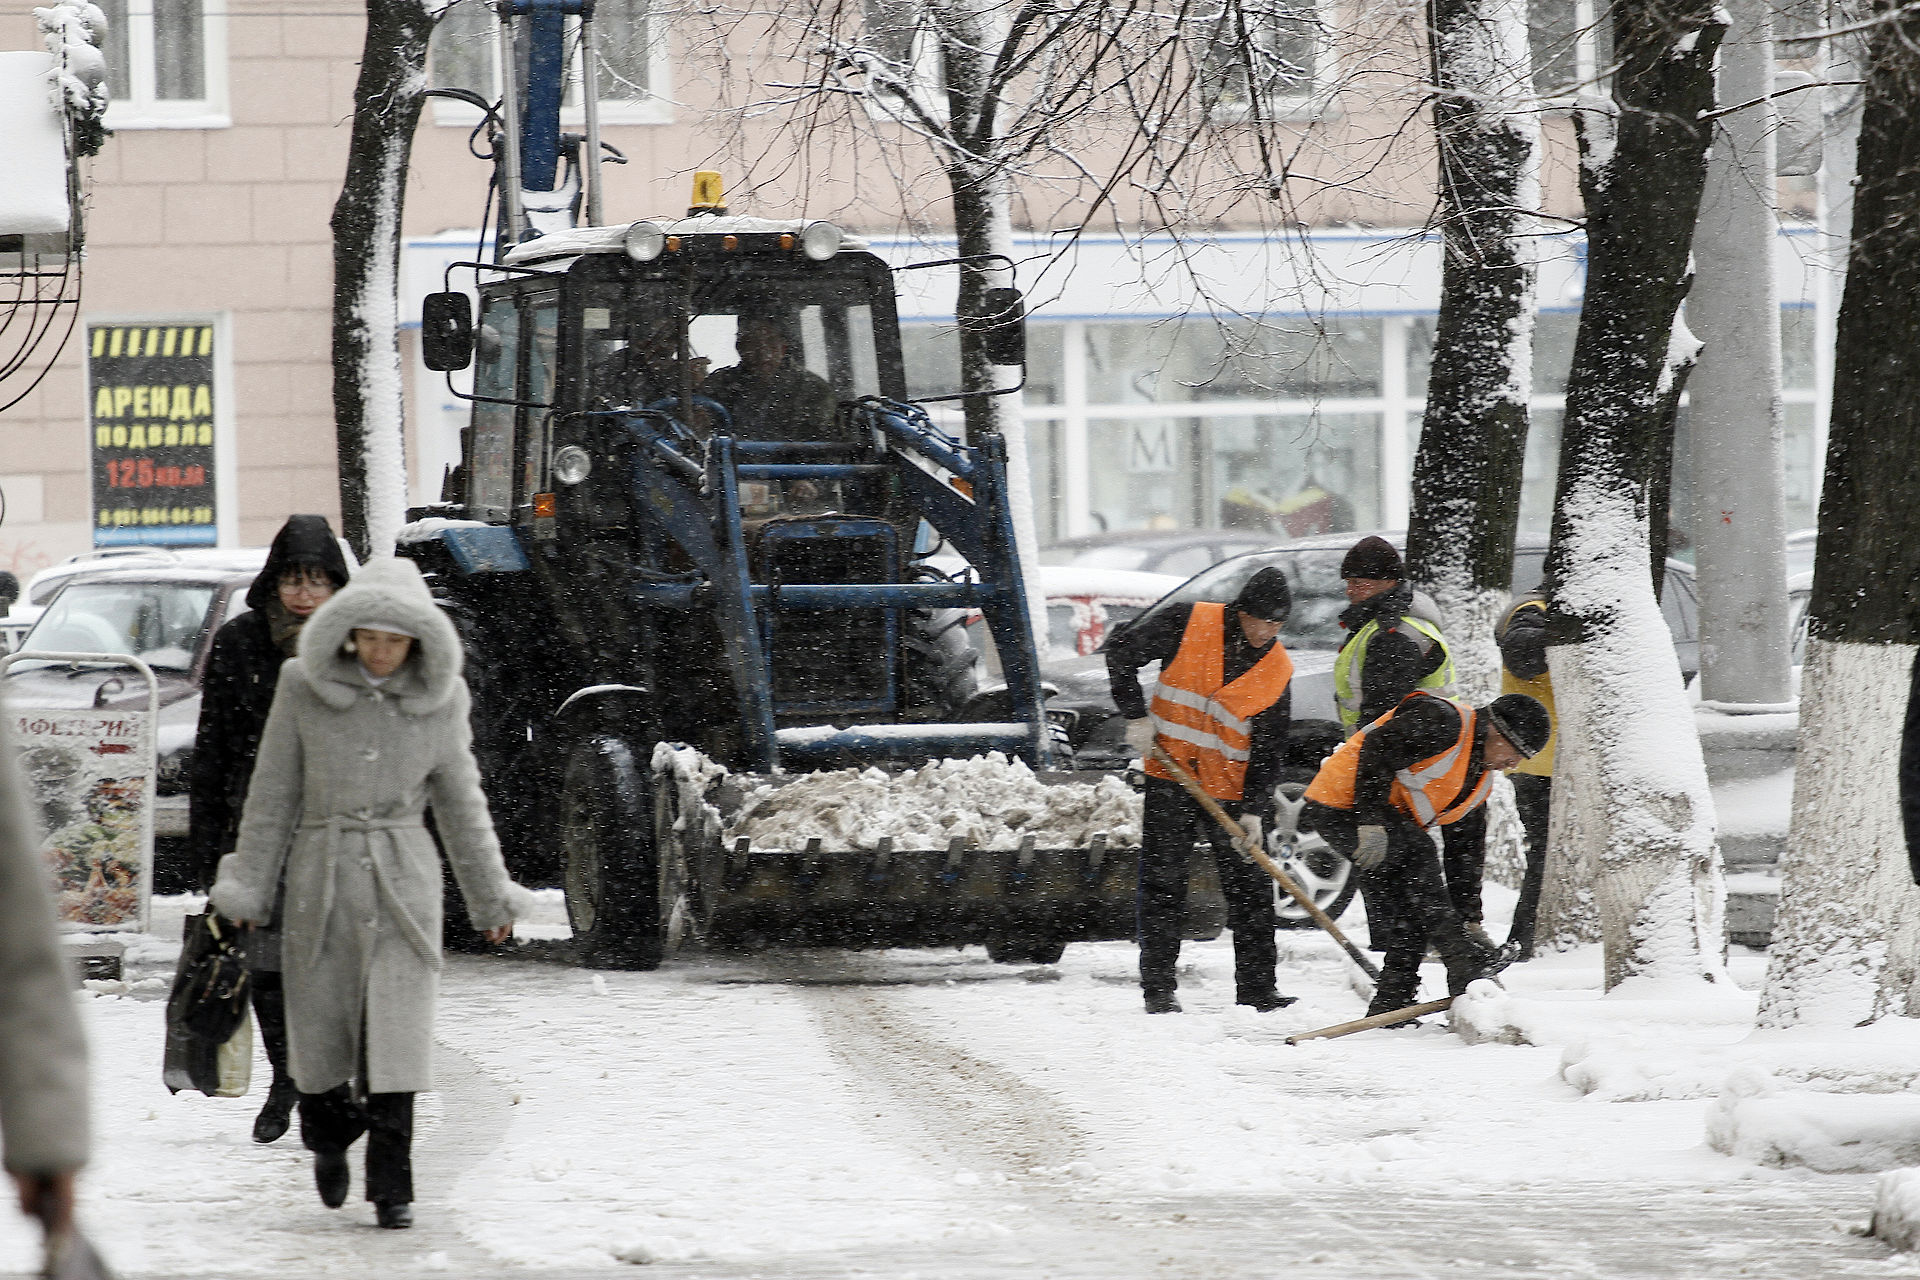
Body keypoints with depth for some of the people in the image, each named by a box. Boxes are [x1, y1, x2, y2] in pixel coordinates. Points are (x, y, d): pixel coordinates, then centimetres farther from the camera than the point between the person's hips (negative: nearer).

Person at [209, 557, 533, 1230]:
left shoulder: (438, 697, 2)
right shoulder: (304, 688, -1)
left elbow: (461, 802, 11)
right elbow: (272, 796, 3)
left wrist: (492, 897, 13)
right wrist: (248, 888, 3)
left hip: (402, 877, 0)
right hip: (320, 872, 0)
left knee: (395, 1031, -7)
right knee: (318, 1028, 4)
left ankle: (391, 1185, -3)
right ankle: (331, 1136, 34)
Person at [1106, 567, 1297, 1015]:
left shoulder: (1278, 670, -4)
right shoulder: (1186, 625, -10)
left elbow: (1269, 747, -2)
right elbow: (1122, 651, -5)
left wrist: (1254, 808, -11)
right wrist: (1136, 716, -10)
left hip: (1231, 789, 2)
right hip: (1171, 778, -2)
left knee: (1250, 889, 1)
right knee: (1163, 885, 0)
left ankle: (1256, 989, 8)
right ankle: (1158, 989, 6)